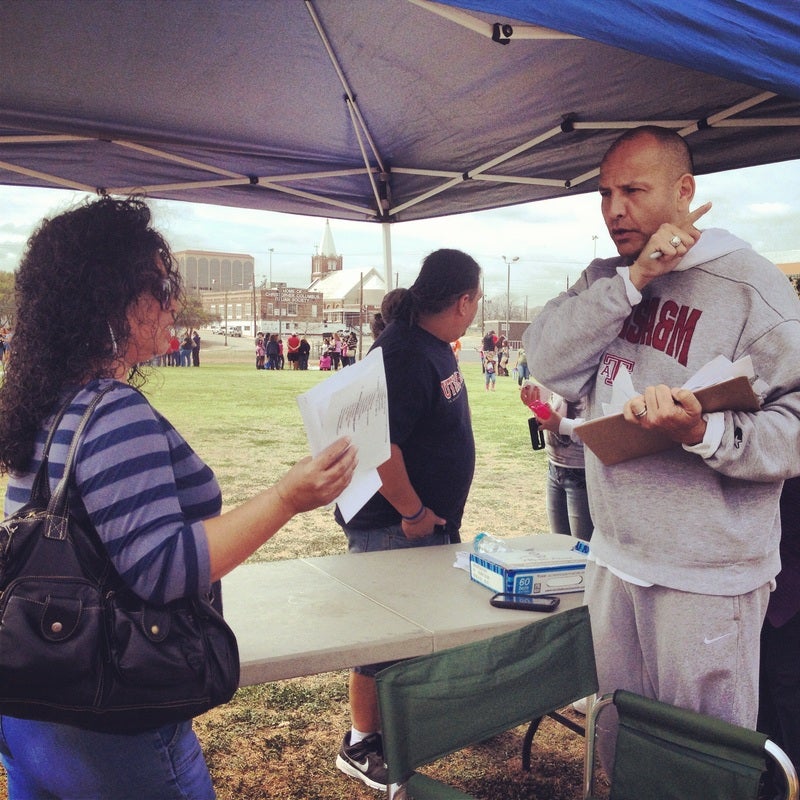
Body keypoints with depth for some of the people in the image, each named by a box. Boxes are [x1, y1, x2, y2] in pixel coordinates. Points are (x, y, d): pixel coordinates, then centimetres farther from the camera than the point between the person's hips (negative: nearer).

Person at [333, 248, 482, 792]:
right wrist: (414, 513, -20)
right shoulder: (404, 354, -24)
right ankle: (362, 746, 22)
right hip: (394, 527, -10)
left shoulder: (435, 344, 8)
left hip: (432, 520, 10)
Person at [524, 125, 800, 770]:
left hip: (706, 574, -5)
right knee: (619, 747, 22)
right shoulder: (606, 279, 8)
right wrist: (634, 280, -16)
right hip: (614, 558, 6)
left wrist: (702, 432, -34)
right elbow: (548, 361, -9)